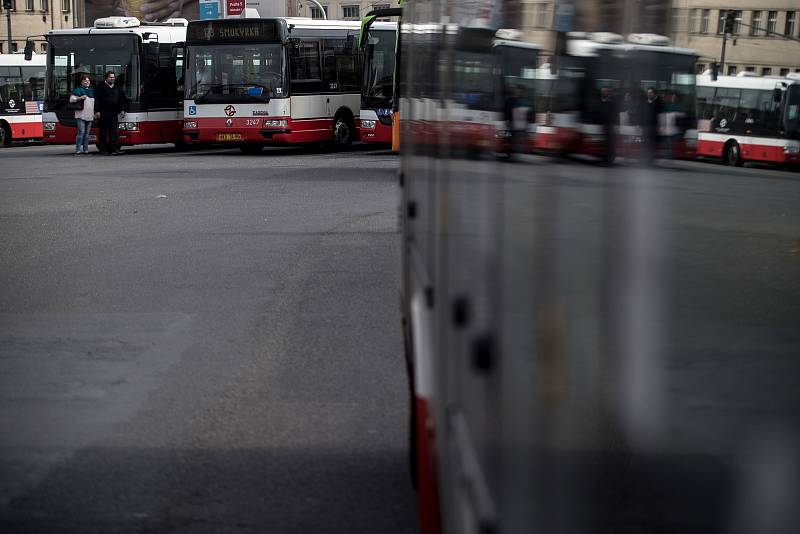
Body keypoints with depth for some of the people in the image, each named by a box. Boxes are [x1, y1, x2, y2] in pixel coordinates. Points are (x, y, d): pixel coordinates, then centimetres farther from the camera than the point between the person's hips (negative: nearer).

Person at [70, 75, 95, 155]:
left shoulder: (92, 91, 18)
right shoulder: (78, 90, 1)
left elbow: (95, 103, 26)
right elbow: (71, 99, -3)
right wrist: (80, 98, -18)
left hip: (90, 115, 6)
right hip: (81, 115, -6)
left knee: (87, 133, 7)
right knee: (81, 132, -13)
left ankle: (85, 149, 11)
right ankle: (78, 150, -12)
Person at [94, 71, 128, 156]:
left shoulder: (117, 88, 16)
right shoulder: (101, 87, 1)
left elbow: (121, 100, 20)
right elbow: (96, 100, -4)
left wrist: (122, 110, 10)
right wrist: (97, 111, -12)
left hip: (114, 113, 4)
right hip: (103, 113, -4)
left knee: (114, 130, -5)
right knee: (103, 131, 3)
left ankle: (115, 149, -13)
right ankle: (104, 149, 9)